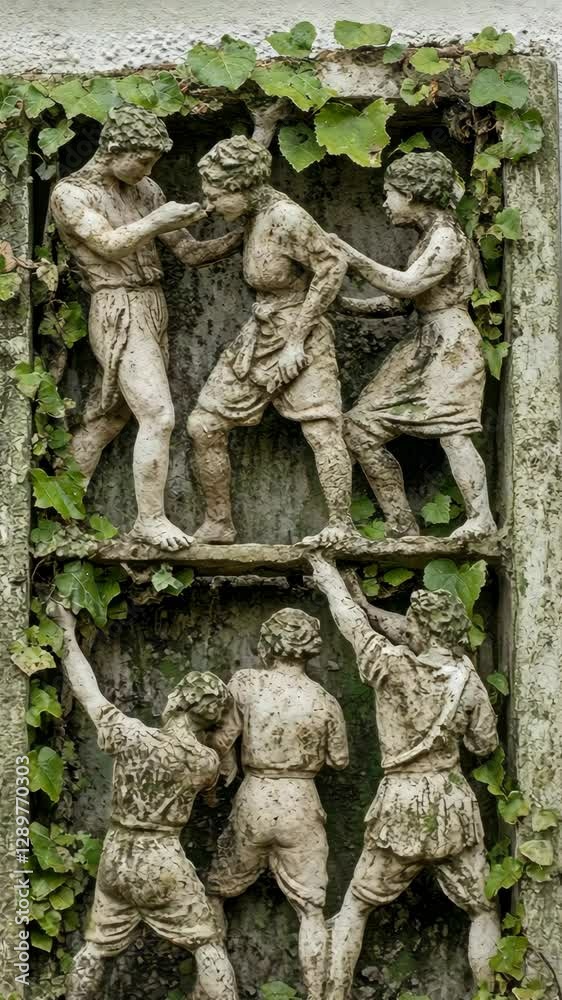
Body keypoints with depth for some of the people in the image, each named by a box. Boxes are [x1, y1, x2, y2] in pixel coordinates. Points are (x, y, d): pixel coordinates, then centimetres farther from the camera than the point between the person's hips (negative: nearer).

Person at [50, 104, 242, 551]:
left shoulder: (145, 190, 12)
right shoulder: (70, 193, -4)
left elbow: (191, 252, 11)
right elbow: (110, 244, -19)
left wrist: (243, 236, -3)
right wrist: (157, 221, -32)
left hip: (154, 310, 6)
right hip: (118, 315, -6)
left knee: (106, 421, 9)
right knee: (159, 416, -17)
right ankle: (151, 519, -8)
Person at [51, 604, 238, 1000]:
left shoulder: (129, 734, -11)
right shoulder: (207, 763, -9)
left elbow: (87, 690, 1)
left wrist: (69, 633, 12)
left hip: (115, 858, 3)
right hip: (162, 863, -3)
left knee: (97, 948, 16)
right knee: (208, 945, 7)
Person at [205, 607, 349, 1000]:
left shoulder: (245, 683, -9)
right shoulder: (324, 702, -7)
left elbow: (220, 739, -9)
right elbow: (339, 760, 2)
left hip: (252, 803, 0)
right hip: (301, 807, 0)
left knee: (215, 892, 20)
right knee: (311, 909, 8)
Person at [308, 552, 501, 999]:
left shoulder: (393, 665, -11)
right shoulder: (468, 679, -4)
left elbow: (352, 620, 4)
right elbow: (485, 743, 8)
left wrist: (329, 577, 21)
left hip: (401, 808, -1)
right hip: (454, 805, 1)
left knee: (356, 905, 14)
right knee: (483, 911, 11)